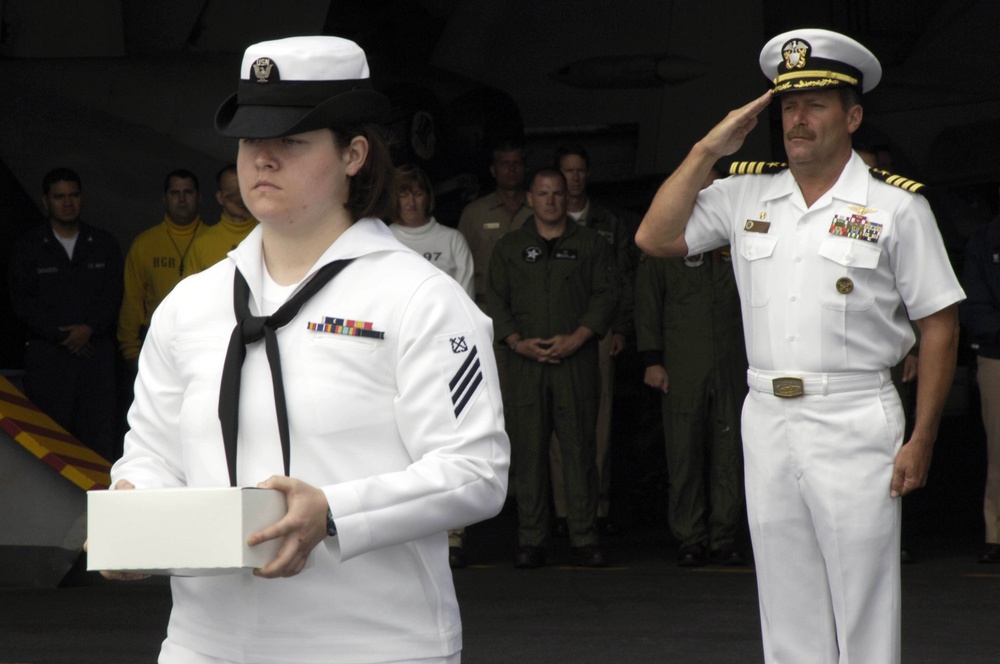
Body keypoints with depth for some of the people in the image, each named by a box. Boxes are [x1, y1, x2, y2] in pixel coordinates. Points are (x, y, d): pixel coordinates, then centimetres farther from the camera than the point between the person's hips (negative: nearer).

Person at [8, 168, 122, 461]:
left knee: (100, 435, -6)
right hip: (47, 357, -1)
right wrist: (61, 335, -9)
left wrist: (90, 328, -11)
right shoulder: (28, 247, 8)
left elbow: (113, 296, 7)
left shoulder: (105, 244, 14)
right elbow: (22, 302, 1)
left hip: (96, 352, 1)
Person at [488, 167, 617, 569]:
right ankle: (530, 540, 2)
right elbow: (496, 301, 10)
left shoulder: (590, 245, 11)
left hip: (577, 359, -1)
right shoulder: (509, 248, 15)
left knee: (579, 446, -4)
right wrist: (517, 341, -6)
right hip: (525, 360, 1)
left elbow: (606, 294, 3)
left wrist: (576, 338, -9)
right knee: (527, 448, -2)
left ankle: (585, 538, 0)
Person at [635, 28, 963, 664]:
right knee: (787, 612, 9)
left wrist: (921, 440, -7)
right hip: (767, 416, 4)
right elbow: (654, 238, 6)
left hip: (855, 420, -4)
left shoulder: (896, 205, -3)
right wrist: (708, 150, 0)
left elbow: (940, 324, -2)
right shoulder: (747, 193, 10)